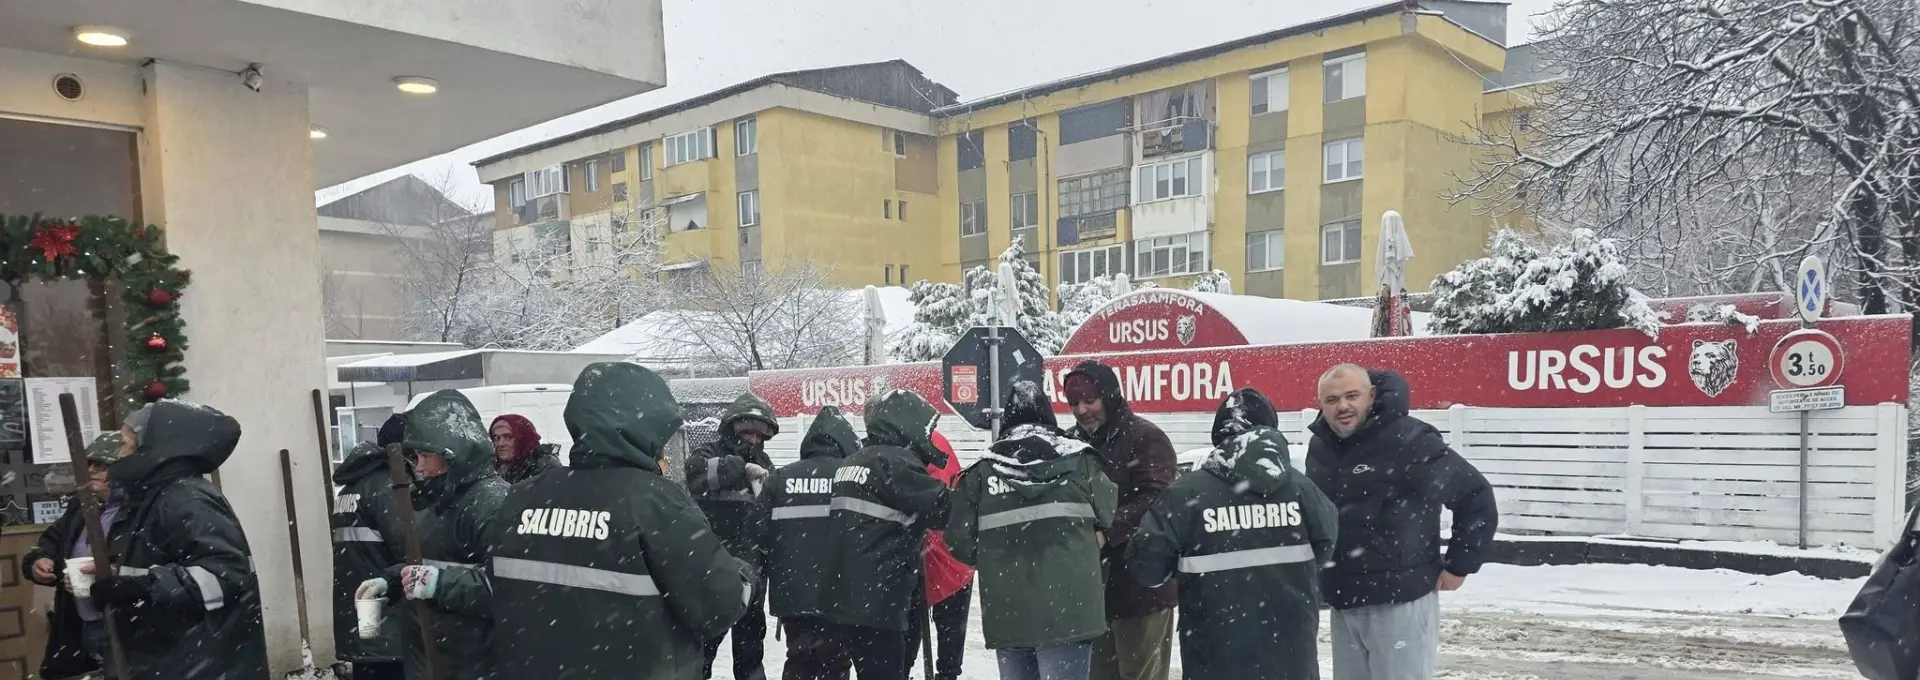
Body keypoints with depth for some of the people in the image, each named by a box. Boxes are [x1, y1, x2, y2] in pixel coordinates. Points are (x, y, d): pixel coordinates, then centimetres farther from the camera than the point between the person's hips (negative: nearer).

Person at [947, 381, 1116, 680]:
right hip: (1066, 610, -2)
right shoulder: (1078, 460, -2)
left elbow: (960, 538, 1)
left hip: (1005, 614, 3)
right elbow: (1112, 513, 6)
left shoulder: (983, 469, 1)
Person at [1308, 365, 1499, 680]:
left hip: (1400, 602, -7)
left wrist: (1458, 566, -7)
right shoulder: (1319, 448, 6)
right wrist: (1319, 575, 15)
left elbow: (1477, 497, -10)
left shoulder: (1408, 440, -15)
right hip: (1342, 604, 7)